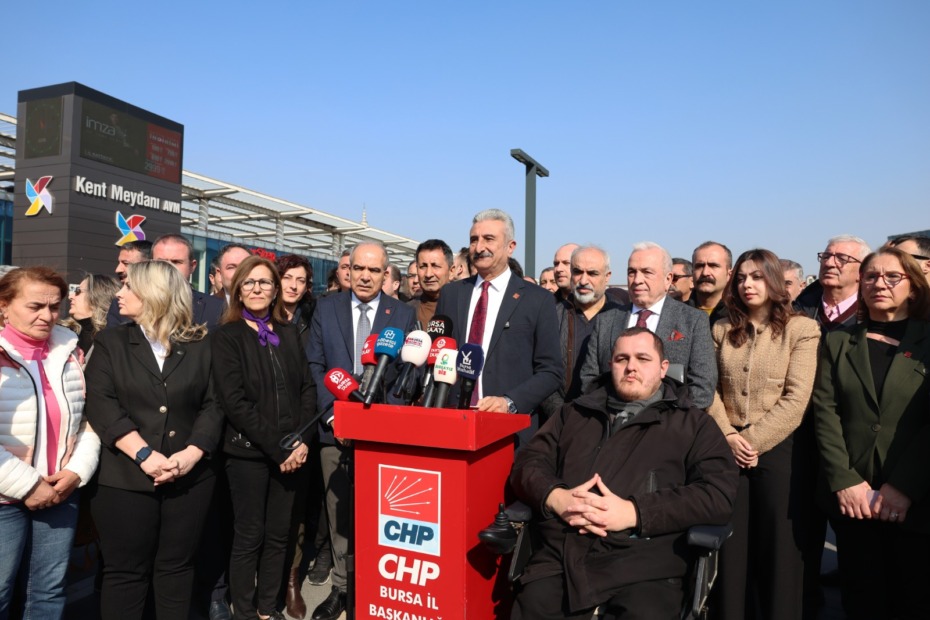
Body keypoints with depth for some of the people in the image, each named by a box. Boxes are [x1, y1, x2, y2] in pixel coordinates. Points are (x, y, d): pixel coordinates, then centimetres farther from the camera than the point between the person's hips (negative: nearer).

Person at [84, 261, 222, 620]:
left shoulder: (199, 346, 5)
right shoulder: (110, 342, 5)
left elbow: (213, 405, 1)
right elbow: (101, 404, -7)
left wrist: (192, 453, -14)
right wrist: (144, 454, -18)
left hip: (189, 478, 1)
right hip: (125, 479, 0)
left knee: (176, 566, 11)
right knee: (125, 570, 8)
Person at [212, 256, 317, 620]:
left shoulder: (288, 333, 11)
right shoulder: (228, 336, -3)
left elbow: (307, 388, 8)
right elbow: (233, 401, -12)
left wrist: (302, 440, -5)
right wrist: (277, 447, -14)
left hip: (290, 452, 4)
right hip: (248, 452, -4)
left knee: (278, 535, 11)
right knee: (248, 537, 5)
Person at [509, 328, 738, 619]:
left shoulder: (693, 424, 13)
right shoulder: (574, 414, 22)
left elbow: (718, 493, 0)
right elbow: (528, 462, 16)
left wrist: (634, 512, -11)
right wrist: (556, 497, -7)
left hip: (642, 565, -1)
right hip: (559, 557, 2)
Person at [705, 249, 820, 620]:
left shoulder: (801, 329, -3)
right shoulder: (722, 330, 9)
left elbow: (795, 399, -10)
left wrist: (753, 440, -14)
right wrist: (728, 436, -9)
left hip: (778, 450, -3)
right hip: (730, 450, 3)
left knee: (777, 547, 6)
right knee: (732, 546, 10)